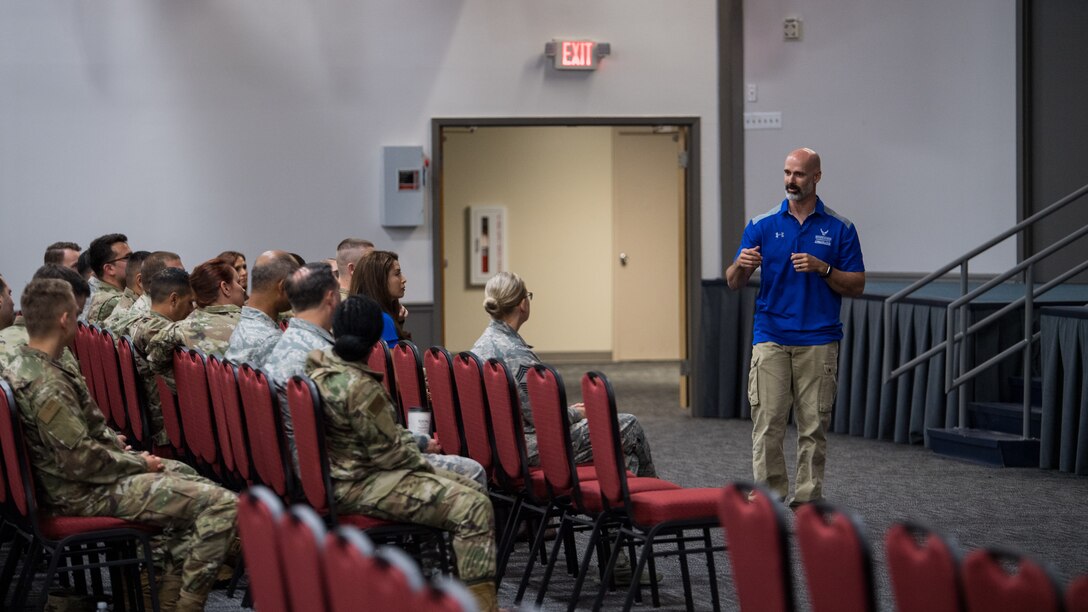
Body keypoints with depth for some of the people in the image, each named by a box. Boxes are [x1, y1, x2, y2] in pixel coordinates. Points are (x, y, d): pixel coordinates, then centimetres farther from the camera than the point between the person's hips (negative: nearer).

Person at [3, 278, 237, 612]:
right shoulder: (47, 385, -26)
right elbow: (81, 460, -26)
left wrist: (112, 439, 9)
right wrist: (139, 464, -12)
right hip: (84, 495, -11)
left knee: (186, 476, 27)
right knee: (222, 505, -16)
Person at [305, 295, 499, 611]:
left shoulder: (317, 364, 3)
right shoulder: (359, 387, -24)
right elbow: (390, 454, -18)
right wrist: (423, 466, 0)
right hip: (358, 487, -11)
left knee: (469, 488, 14)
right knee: (474, 507, -19)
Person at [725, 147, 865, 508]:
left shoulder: (840, 229, 3)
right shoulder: (762, 225, 5)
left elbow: (856, 286, 2)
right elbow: (733, 283, 4)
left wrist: (823, 269, -15)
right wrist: (741, 265, -20)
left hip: (818, 342, 0)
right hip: (771, 339, 0)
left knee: (814, 427, 3)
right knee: (767, 426, -3)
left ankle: (806, 502, 9)